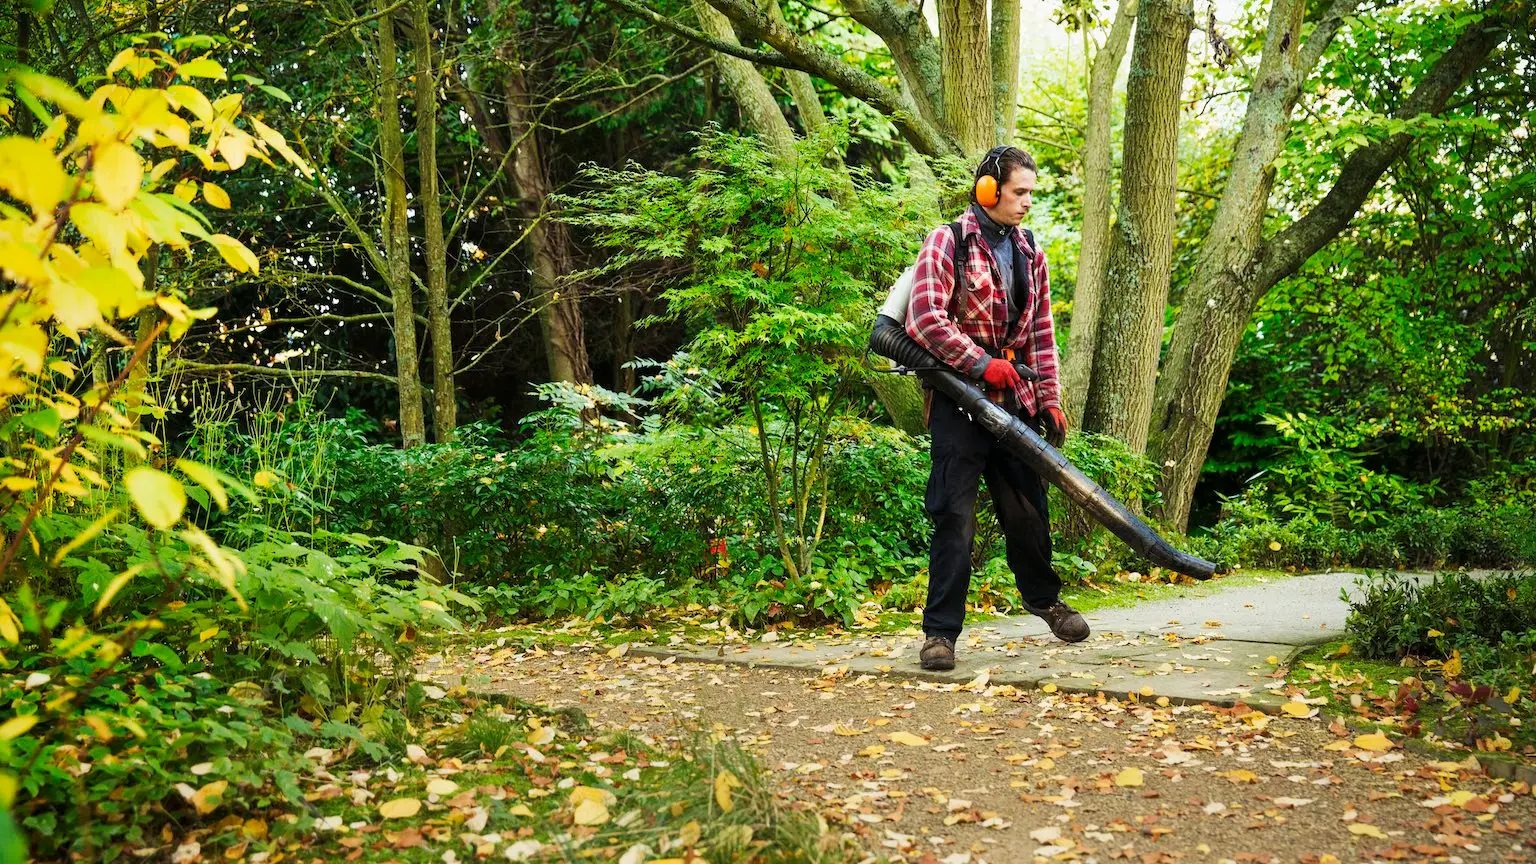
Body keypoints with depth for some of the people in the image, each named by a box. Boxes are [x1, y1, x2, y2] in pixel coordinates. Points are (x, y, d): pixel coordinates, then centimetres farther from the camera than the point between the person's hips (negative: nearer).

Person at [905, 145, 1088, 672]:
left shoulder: (1029, 252, 13)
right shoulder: (947, 242, -6)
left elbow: (1042, 331, 15)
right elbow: (925, 317, -16)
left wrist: (1049, 399, 9)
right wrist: (982, 363, -18)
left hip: (1014, 397, 6)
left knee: (1028, 506, 14)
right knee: (955, 513, -6)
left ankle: (1043, 597, 37)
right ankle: (941, 629, 0)